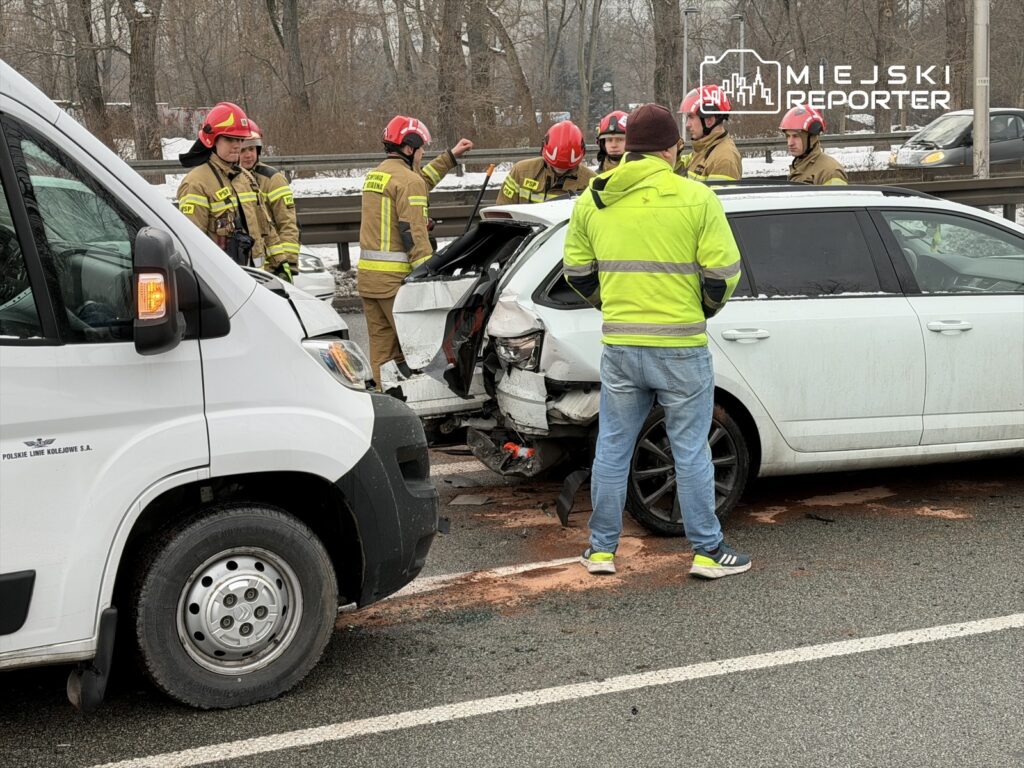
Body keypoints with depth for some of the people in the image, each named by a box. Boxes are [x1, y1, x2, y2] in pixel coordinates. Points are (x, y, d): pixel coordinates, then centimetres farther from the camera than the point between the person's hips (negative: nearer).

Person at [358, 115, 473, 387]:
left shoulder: (375, 174, 18)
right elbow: (414, 233, -17)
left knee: (381, 343, 11)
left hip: (368, 274, 9)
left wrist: (450, 156, 38)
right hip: (395, 276, -9)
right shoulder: (408, 180, -11)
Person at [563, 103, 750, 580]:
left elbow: (576, 272, 10)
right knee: (691, 452, 7)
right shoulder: (696, 198, -8)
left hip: (619, 346, 3)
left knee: (612, 449, 14)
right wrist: (706, 309, 11)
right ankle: (708, 551, 15)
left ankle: (602, 549, 22)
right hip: (681, 348, -3)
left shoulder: (592, 200, 4)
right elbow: (723, 272, -8)